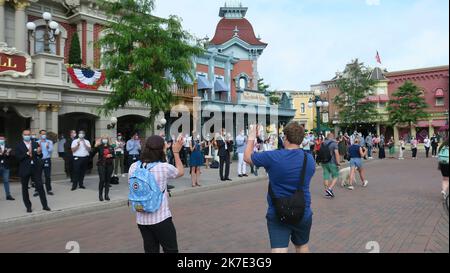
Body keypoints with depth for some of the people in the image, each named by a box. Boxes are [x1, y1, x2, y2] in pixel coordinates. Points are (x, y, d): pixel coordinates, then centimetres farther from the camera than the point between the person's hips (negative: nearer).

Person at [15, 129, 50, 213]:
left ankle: (45, 205, 6)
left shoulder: (35, 144, 7)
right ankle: (28, 207, 20)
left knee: (40, 186, -1)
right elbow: (18, 157, -9)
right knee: (25, 188, 7)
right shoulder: (19, 145, 0)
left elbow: (40, 156, 6)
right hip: (24, 169, -1)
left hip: (35, 168, 1)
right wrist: (27, 153, -21)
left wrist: (39, 153, -15)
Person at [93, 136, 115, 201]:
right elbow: (92, 154, -11)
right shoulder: (99, 147, 0)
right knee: (102, 180, -8)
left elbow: (114, 155, 16)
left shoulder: (111, 147, 10)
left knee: (108, 180, 5)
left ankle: (106, 195, 13)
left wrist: (111, 155, -6)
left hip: (109, 165, 3)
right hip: (101, 165, -3)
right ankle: (100, 195, 6)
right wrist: (95, 146, -21)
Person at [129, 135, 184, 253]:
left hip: (141, 219, 5)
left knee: (150, 250, 17)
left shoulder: (133, 167, -4)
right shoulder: (164, 167, -16)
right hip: (161, 219, -5)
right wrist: (176, 152, 12)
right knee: (171, 250, 10)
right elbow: (181, 172, 4)